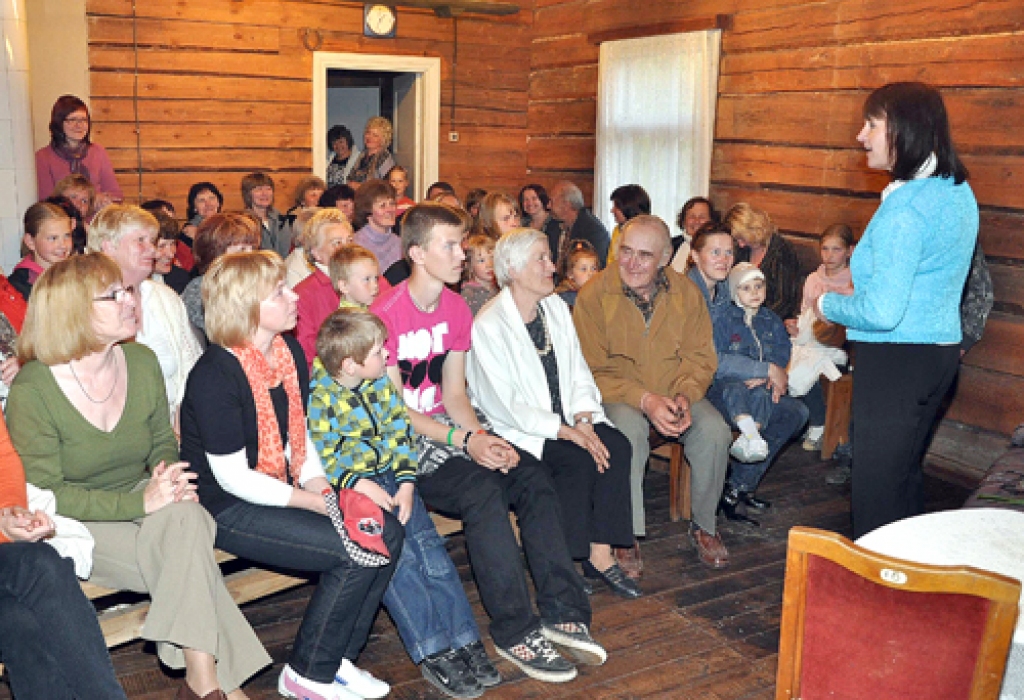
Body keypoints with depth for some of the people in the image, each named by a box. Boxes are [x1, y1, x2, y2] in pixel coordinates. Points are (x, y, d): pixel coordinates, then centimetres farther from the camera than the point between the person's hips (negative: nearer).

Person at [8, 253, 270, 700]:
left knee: (185, 515, -31)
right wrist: (141, 502, -28)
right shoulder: (32, 391, -16)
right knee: (191, 562, -28)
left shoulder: (141, 362, 0)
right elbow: (45, 495, -16)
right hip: (76, 525, -4)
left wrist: (168, 475, -14)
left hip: (139, 498, 5)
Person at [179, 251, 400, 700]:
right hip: (227, 508, -8)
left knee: (386, 532, -8)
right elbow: (233, 479, -20)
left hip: (280, 490, 8)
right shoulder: (215, 375, -21)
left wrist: (322, 486, -7)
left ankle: (338, 658, 6)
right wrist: (321, 503, -18)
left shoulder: (290, 352, 4)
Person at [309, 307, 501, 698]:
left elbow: (400, 435, 6)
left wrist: (406, 483, -8)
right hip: (349, 485, -5)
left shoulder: (381, 383, 6)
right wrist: (360, 484, -25)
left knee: (428, 545, -12)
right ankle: (433, 654, -16)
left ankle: (464, 641, -8)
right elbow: (319, 459, -14)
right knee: (396, 552, -23)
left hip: (391, 478, 5)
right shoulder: (318, 397, -13)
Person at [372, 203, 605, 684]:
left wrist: (482, 436, -11)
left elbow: (454, 394, 8)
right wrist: (464, 440, -22)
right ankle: (515, 631, -20)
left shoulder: (457, 309, 8)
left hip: (448, 427, 7)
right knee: (482, 490, -30)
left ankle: (561, 611, -8)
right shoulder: (386, 315, -15)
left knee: (533, 478, -14)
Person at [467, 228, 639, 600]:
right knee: (579, 459, -28)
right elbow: (502, 405, -19)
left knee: (616, 444, -19)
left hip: (567, 422, 7)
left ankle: (600, 554, -15)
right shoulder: (488, 325, -14)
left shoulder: (556, 307, 9)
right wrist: (565, 431, -22)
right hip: (515, 431, -6)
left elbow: (578, 372, 8)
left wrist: (583, 419, -11)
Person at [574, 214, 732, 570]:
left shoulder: (685, 293, -2)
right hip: (618, 395, -3)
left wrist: (686, 396, -20)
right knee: (628, 431, -35)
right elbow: (591, 372, -13)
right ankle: (627, 535, -18)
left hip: (675, 395, 3)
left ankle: (704, 525, 2)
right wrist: (644, 400, -25)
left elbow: (701, 357, 1)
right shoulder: (593, 296, -12)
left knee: (715, 431, -23)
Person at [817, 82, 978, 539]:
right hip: (940, 350, 10)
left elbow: (880, 312, -26)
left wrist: (828, 305, -9)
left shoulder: (906, 206, -23)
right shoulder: (957, 191, 8)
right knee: (905, 472, 23)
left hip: (897, 359, -10)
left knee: (875, 485, 4)